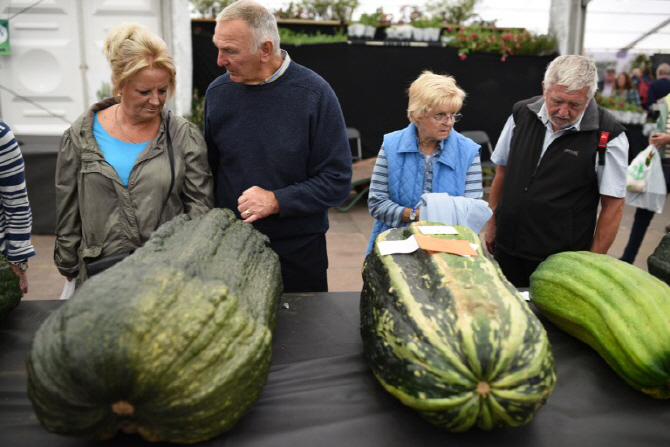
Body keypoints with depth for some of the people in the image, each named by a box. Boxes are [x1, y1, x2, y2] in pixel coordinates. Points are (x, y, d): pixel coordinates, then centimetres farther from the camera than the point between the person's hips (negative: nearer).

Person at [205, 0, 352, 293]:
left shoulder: (314, 94, -12)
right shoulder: (217, 92, -1)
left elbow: (337, 182, -10)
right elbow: (210, 169, 10)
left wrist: (276, 201, -21)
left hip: (299, 252, -2)